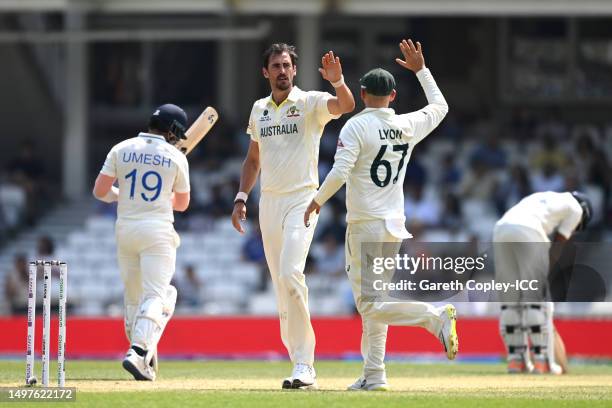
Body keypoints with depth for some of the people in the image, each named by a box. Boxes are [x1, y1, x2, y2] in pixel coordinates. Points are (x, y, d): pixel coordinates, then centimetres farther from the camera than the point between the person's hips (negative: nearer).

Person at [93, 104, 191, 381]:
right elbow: (182, 203, 10)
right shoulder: (176, 157, 0)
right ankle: (138, 352, -26)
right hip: (158, 232, -3)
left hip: (125, 230, 3)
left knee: (133, 297, 14)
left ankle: (143, 359, 19)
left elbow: (100, 191, -1)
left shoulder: (121, 149, 3)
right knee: (156, 295, -6)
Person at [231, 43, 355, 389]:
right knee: (281, 283, 6)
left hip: (301, 198, -6)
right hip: (268, 202, 6)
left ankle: (304, 366, -20)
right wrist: (242, 197, 14)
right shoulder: (259, 109, 14)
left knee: (291, 273, -21)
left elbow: (346, 106, -23)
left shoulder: (311, 103, -4)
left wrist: (337, 80, -41)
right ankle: (301, 363, 13)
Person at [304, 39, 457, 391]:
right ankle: (374, 375, 14)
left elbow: (339, 173, -18)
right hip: (395, 226, 7)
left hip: (365, 226, -7)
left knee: (369, 304, -8)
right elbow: (441, 107, 25)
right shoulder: (409, 126, 6)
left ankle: (435, 316, -28)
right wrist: (421, 70, 29)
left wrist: (317, 202, -3)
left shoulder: (357, 126, -10)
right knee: (374, 300, 15)